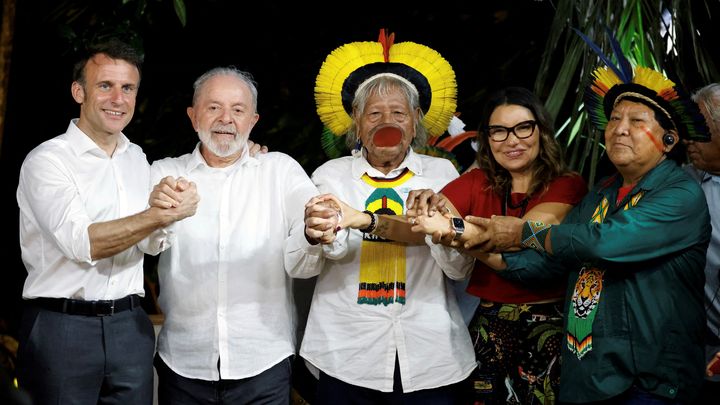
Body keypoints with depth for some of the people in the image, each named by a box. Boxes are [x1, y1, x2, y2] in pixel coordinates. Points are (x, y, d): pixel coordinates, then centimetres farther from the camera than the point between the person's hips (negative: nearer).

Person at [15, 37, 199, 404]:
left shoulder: (137, 158, 10)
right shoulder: (47, 160, -8)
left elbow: (152, 243, 5)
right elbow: (83, 243, -20)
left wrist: (158, 202, -16)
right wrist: (161, 213, -27)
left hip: (130, 325, 5)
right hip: (61, 328, -5)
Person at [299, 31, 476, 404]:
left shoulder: (441, 172, 4)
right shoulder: (331, 175, 3)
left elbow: (459, 263, -9)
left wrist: (365, 219, -19)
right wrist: (323, 235, -39)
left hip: (432, 361, 1)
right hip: (347, 362, 0)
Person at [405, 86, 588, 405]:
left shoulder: (568, 186, -6)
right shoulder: (476, 183, 3)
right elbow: (412, 225, -11)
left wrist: (454, 228, -38)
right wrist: (427, 208, -35)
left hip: (549, 325, -2)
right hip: (488, 325, 3)